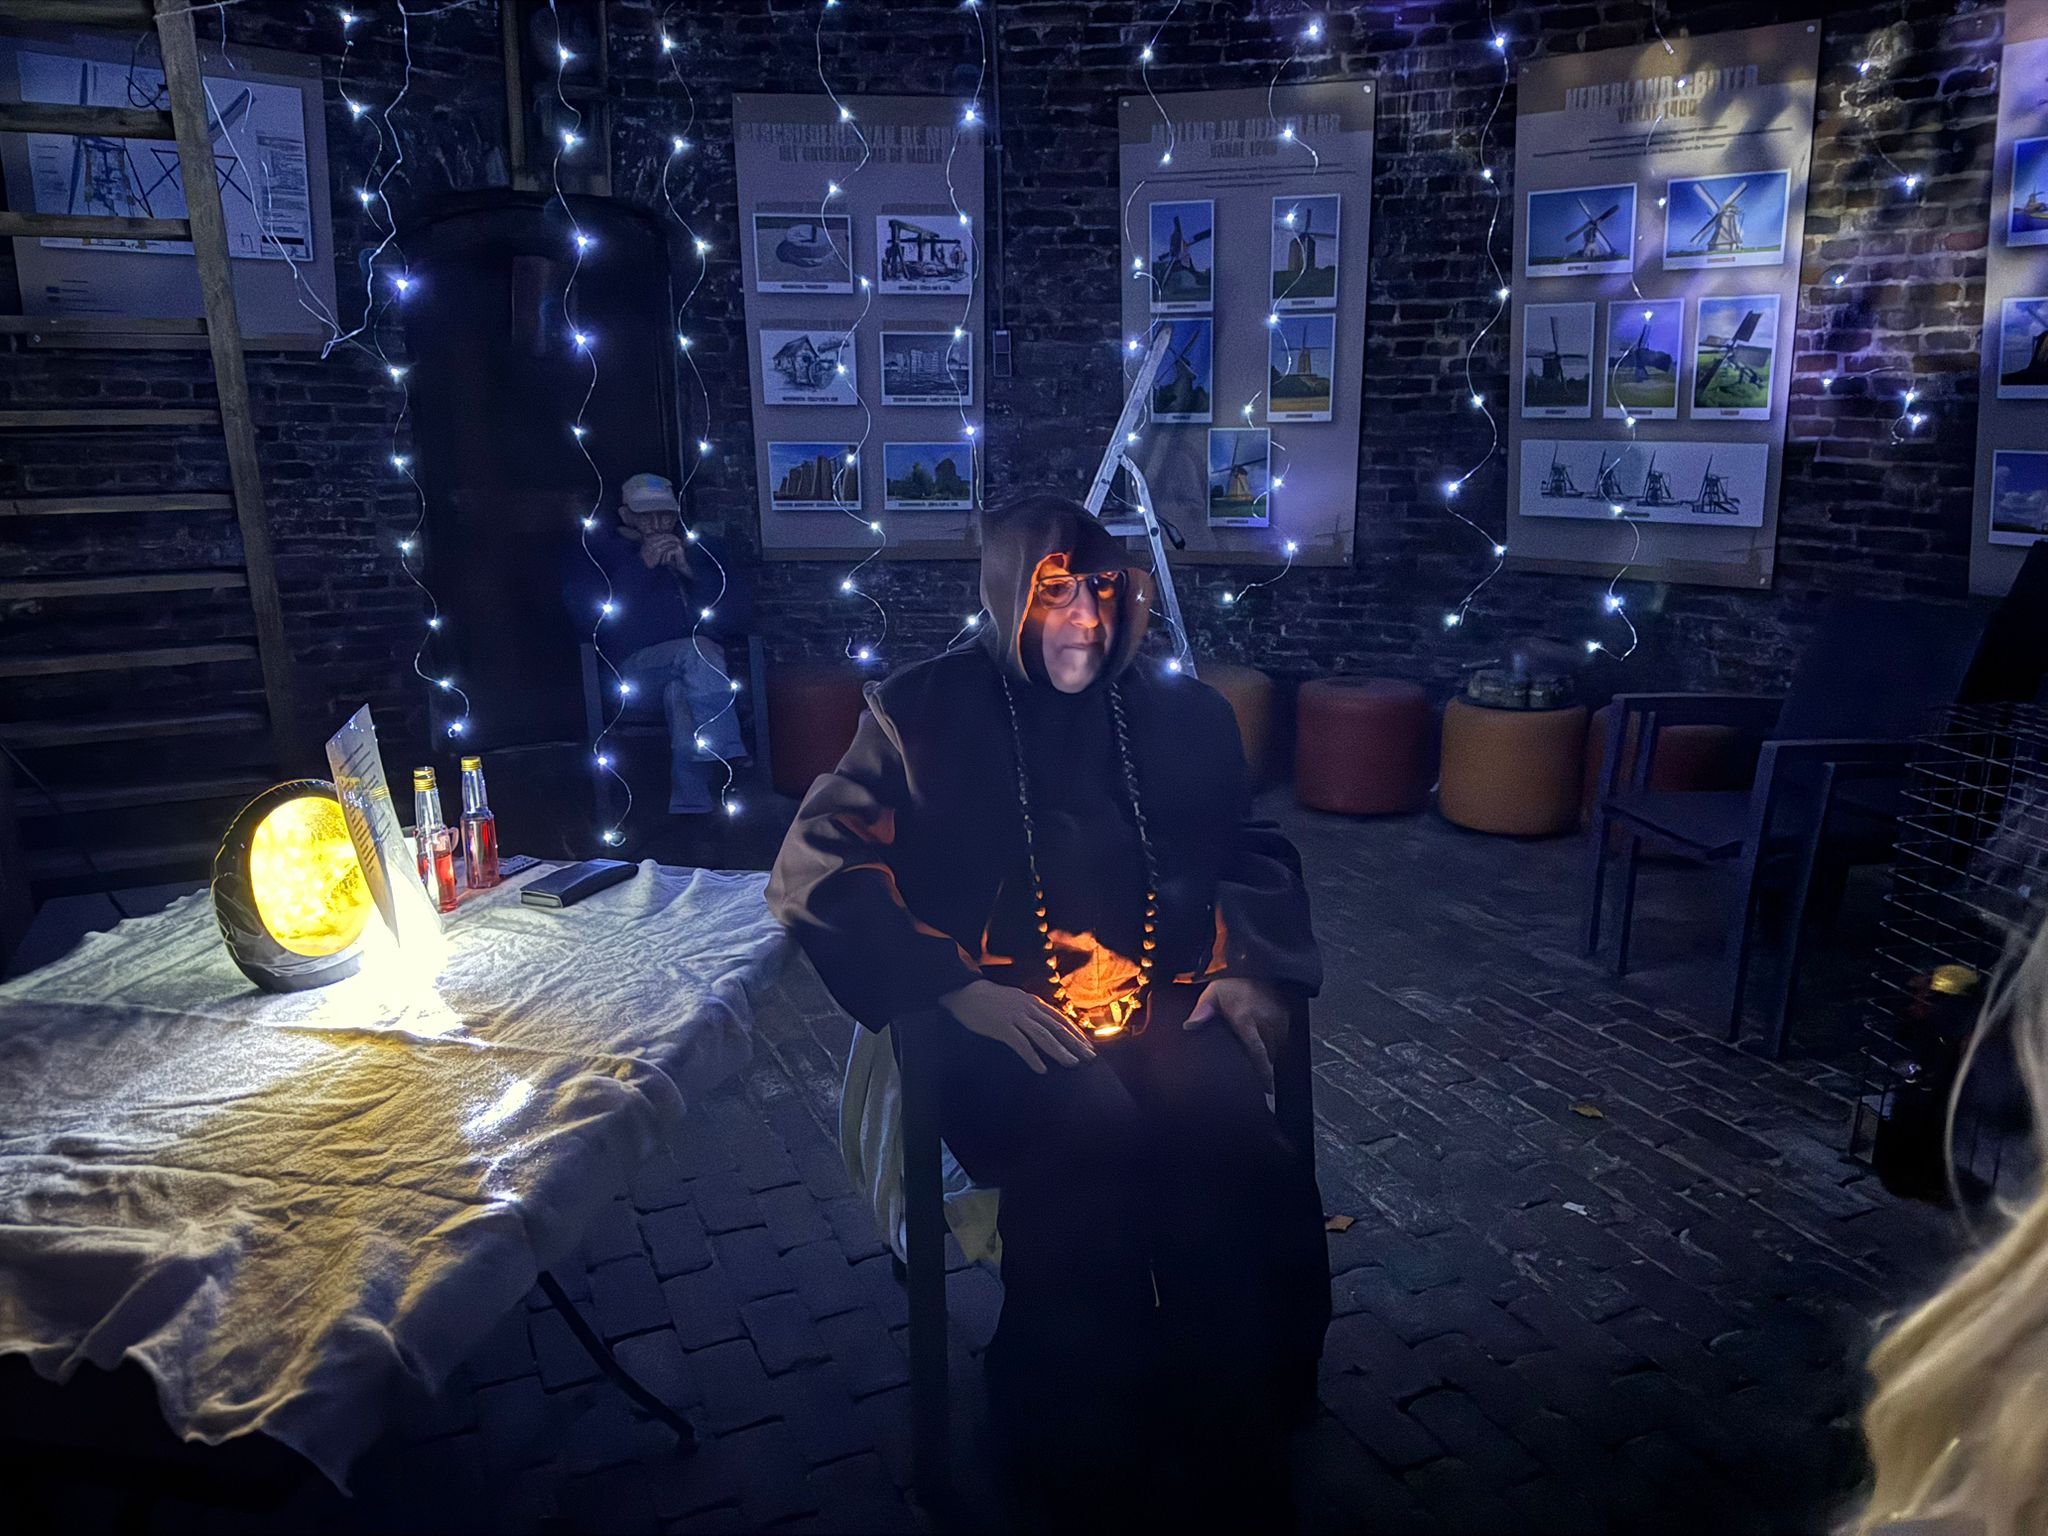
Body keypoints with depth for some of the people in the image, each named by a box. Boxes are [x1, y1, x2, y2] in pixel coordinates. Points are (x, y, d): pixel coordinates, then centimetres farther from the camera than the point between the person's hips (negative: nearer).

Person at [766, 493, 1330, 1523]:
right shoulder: (925, 714, 3)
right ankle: (1092, 1453, -10)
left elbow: (1252, 856, 22)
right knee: (1092, 1129, -33)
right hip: (997, 1014, -2)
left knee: (1222, 1125, -28)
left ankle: (1229, 1439, -8)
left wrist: (1250, 967, 2)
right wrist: (955, 987, -16)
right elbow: (814, 871, -4)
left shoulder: (1182, 713, 13)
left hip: (1160, 999, 3)